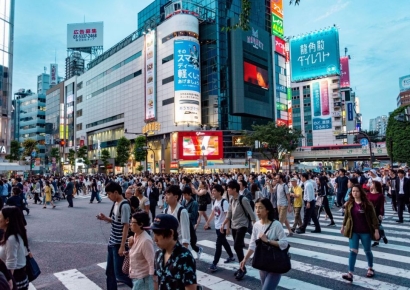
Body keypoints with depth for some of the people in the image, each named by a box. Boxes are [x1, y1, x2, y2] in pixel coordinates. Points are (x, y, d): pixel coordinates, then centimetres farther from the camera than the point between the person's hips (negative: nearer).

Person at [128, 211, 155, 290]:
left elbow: (152, 262, -23)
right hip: (136, 276, 9)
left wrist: (153, 280, -22)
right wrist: (131, 245, -3)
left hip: (143, 278, -9)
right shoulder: (136, 236, 1)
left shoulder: (146, 240, -25)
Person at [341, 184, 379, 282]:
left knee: (367, 251, 16)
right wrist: (343, 226, 17)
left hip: (365, 231, -2)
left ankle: (370, 268, 41)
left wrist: (376, 230, -12)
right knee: (353, 251, -4)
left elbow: (373, 217, -10)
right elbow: (346, 215, 11)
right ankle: (350, 274, -7)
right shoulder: (349, 204, -1)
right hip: (353, 231, 2)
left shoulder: (367, 204, -12)